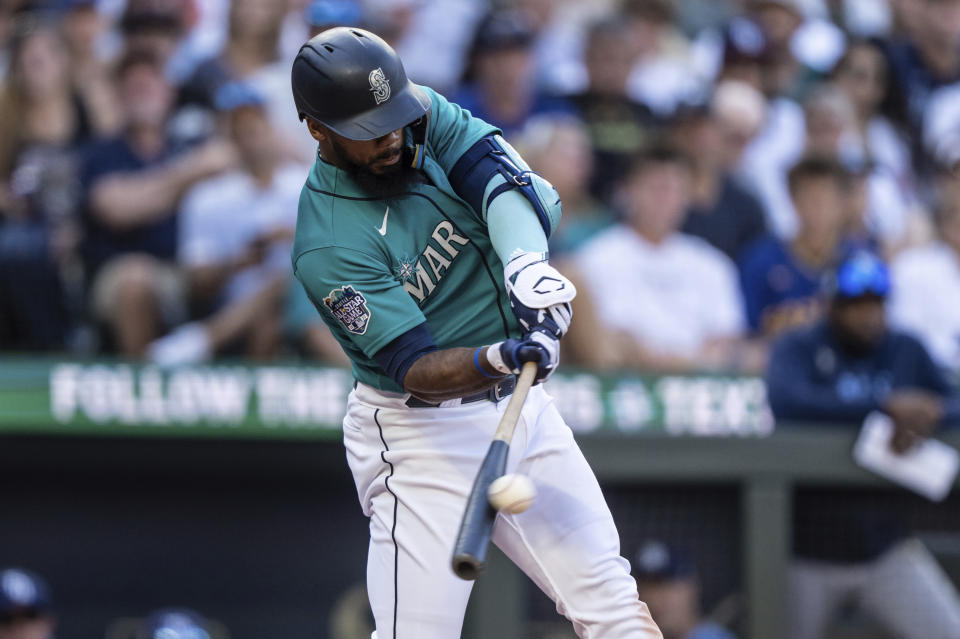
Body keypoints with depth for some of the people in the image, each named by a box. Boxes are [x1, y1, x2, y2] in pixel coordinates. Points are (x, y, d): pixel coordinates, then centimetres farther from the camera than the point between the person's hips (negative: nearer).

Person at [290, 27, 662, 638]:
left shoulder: (426, 117, -3)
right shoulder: (327, 246, -20)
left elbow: (503, 177, -19)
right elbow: (416, 369, -26)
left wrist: (527, 258, -39)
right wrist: (497, 359, -46)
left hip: (521, 404, 6)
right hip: (421, 431, -6)